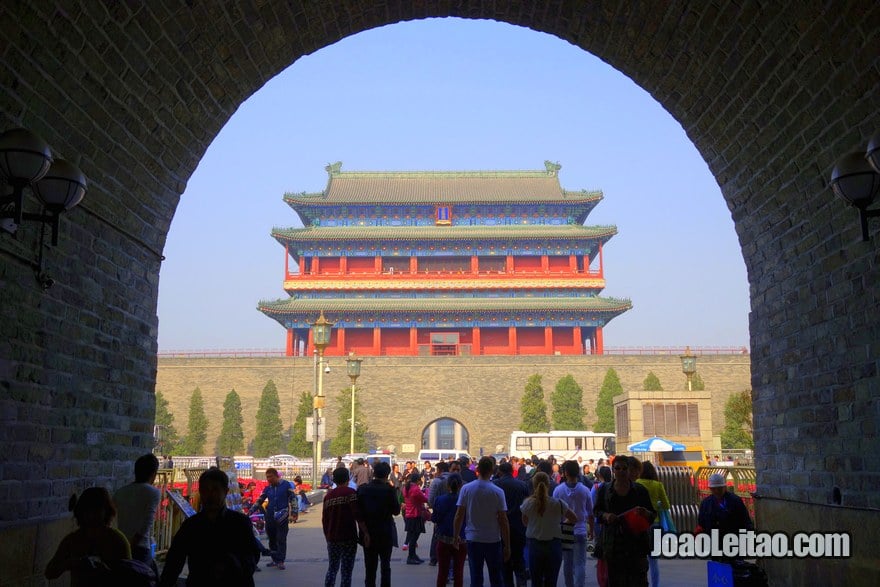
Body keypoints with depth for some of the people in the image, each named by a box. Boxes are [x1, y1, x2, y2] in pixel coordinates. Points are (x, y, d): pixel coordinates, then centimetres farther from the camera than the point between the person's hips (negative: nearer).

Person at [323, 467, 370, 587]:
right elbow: (358, 515, -18)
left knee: (332, 568, 16)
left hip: (332, 538, 5)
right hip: (348, 537, -5)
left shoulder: (328, 495, 8)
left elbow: (324, 519, 13)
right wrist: (365, 533, -16)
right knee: (347, 570, 1)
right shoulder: (350, 492, -8)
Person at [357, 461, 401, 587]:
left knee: (370, 567, 10)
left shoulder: (362, 488, -5)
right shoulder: (389, 490, -14)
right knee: (385, 565, 10)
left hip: (368, 533, 2)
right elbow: (396, 511, -9)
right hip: (385, 534, -2)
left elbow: (358, 510, -1)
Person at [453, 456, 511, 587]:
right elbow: (503, 521, -9)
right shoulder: (497, 492, -10)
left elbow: (459, 515, -5)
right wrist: (507, 546, -2)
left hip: (473, 539, 1)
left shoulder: (466, 489, -6)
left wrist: (456, 536, 8)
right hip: (493, 540, -1)